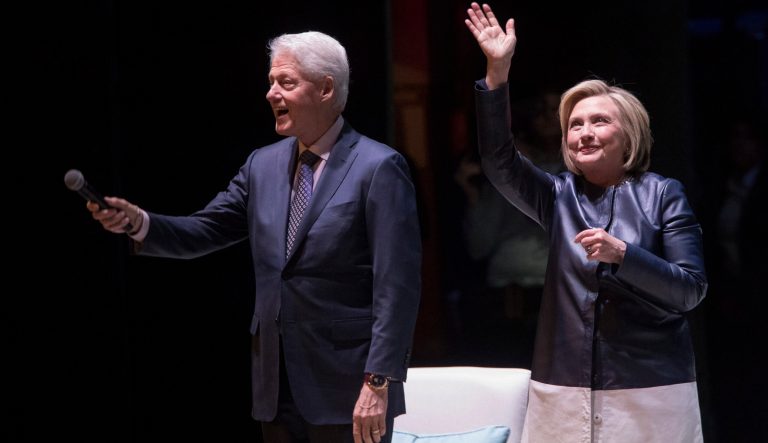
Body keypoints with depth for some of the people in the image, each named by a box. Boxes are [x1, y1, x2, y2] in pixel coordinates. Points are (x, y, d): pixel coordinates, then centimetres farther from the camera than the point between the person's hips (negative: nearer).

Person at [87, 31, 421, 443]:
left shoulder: (378, 168, -9)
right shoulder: (263, 165, 11)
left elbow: (396, 287, -14)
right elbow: (204, 230, 9)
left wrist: (378, 384, -19)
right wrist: (138, 222, -11)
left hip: (346, 392, -6)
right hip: (277, 388, 6)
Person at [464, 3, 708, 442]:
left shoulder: (663, 194, 1)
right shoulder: (559, 195, 10)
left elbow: (691, 290, -5)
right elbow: (499, 160, -7)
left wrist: (622, 254, -19)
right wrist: (498, 72, -17)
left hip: (649, 389, -2)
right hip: (565, 389, 3)